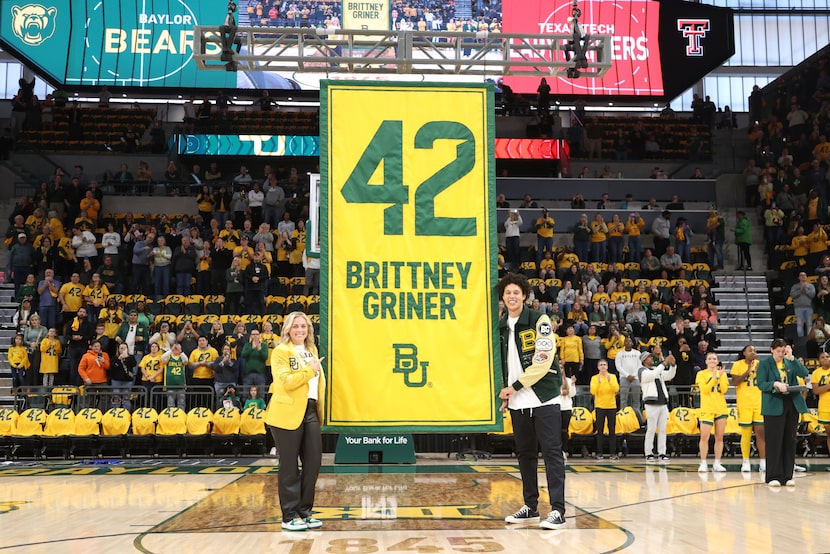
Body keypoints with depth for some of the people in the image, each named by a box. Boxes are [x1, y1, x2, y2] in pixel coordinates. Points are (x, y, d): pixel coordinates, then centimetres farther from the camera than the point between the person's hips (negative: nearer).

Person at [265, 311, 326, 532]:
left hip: (310, 412, 7)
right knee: (290, 467, 1)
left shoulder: (312, 350, 16)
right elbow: (285, 382, -19)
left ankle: (304, 511, 19)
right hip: (288, 414, -7)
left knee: (314, 462, 6)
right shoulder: (280, 352, -6)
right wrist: (310, 370, -15)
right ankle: (289, 516, 11)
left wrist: (319, 407, 16)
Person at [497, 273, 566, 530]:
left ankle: (557, 510, -7)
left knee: (551, 451, -7)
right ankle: (530, 506, 20)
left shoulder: (539, 321, -7)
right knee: (524, 453, 11)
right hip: (517, 401, 6)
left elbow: (543, 361, -15)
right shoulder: (502, 326, 11)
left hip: (543, 397, -6)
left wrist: (515, 386, -13)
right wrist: (505, 391, 9)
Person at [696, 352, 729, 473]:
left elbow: (724, 390, -2)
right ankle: (703, 464, -3)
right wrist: (714, 377, -16)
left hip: (721, 408, 3)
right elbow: (704, 389, -10)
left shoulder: (722, 373, 11)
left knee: (719, 437, 5)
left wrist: (721, 376, -13)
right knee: (704, 437, -10)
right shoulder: (701, 374, 3)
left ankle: (717, 464, 11)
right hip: (707, 409, -3)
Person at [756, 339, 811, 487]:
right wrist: (775, 384, -23)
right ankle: (773, 477, 0)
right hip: (774, 406, -4)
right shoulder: (764, 363, 1)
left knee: (790, 441, 6)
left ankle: (787, 476, 12)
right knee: (774, 441, -4)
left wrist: (792, 358, -8)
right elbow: (761, 384, -7)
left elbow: (805, 374, -4)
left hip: (792, 405, 4)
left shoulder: (790, 362, 12)